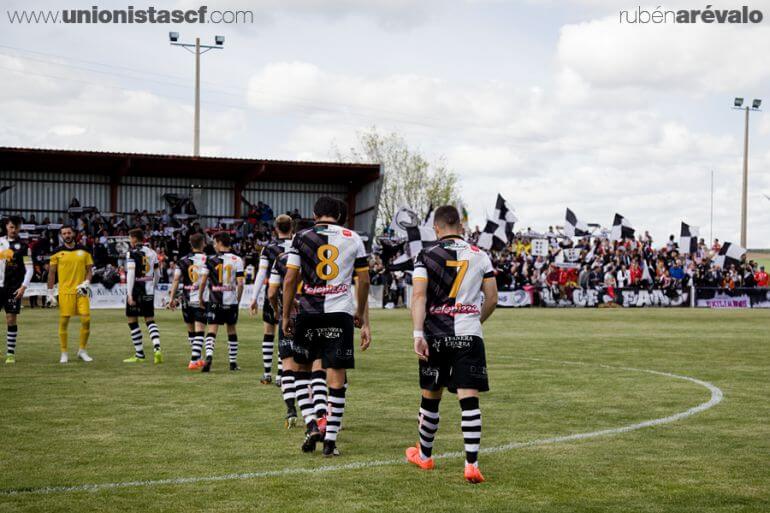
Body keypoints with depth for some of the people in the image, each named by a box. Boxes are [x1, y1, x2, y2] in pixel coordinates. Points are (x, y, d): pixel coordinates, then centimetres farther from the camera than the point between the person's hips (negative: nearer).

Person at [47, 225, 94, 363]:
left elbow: (89, 269, 11)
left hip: (81, 291, 1)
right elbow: (52, 273, 6)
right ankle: (64, 353, 9)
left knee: (86, 320, -5)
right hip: (64, 291, -1)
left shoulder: (83, 251, 7)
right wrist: (50, 292, 2)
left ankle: (82, 351, 11)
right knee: (64, 322, -1)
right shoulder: (57, 253, 3)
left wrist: (86, 282, -8)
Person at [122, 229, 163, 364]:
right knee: (150, 320, 11)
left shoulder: (132, 253, -9)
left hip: (136, 291, -6)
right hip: (149, 292, 6)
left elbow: (131, 274, -16)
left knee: (132, 321, 4)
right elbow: (157, 274, 15)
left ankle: (139, 354, 6)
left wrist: (129, 294, -16)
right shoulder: (152, 252, 9)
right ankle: (157, 349, -9)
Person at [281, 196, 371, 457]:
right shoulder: (353, 239, 8)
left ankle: (312, 427, 6)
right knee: (336, 378, 2)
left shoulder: (302, 238, 4)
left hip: (309, 313, 0)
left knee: (303, 368, 17)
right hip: (341, 312, 0)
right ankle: (330, 440, 2)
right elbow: (364, 280, 11)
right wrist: (360, 314, 23)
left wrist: (286, 315, 8)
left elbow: (290, 279, -1)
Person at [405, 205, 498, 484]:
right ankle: (471, 464, -12)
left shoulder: (426, 256, 1)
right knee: (469, 398, -4)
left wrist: (418, 334, -15)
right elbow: (492, 299, 10)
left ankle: (424, 455, 31)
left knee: (430, 396, 14)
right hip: (470, 336, 0)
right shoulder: (480, 256, 7)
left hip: (435, 336, 0)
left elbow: (419, 295, -11)